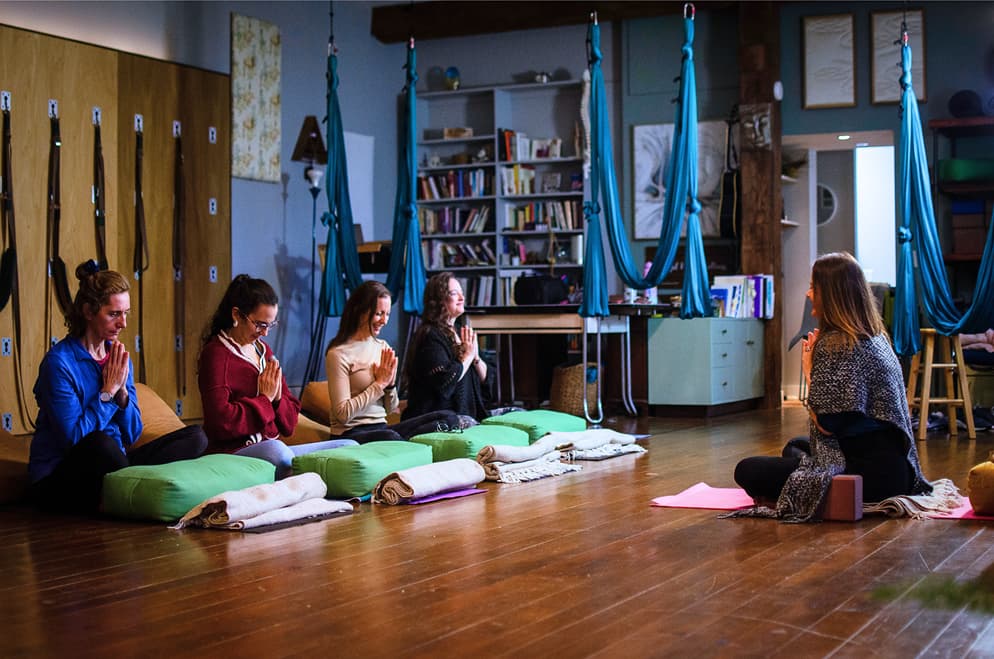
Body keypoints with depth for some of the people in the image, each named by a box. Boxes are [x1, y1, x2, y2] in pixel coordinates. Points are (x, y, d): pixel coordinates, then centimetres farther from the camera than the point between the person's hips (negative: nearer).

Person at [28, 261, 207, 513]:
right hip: (59, 479, -7)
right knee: (100, 443, -40)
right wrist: (108, 390, -14)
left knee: (195, 437, -5)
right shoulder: (59, 362, -13)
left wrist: (122, 390, -8)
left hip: (111, 464, 7)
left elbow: (132, 435, 8)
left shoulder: (119, 357, 8)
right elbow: (74, 438, -19)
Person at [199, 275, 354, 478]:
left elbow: (289, 424, 20)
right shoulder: (216, 353, -5)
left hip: (273, 449, 8)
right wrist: (265, 399, -8)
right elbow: (221, 421, -18)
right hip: (233, 452, -8)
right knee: (276, 450, -41)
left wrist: (277, 398, -2)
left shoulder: (264, 350, 18)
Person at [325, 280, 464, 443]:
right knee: (390, 437, -42)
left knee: (449, 417, -14)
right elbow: (343, 414, -14)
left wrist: (390, 383, -5)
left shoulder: (382, 347, 14)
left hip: (381, 428, 8)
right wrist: (380, 383, -10)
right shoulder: (339, 354, -7)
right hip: (351, 434, -7)